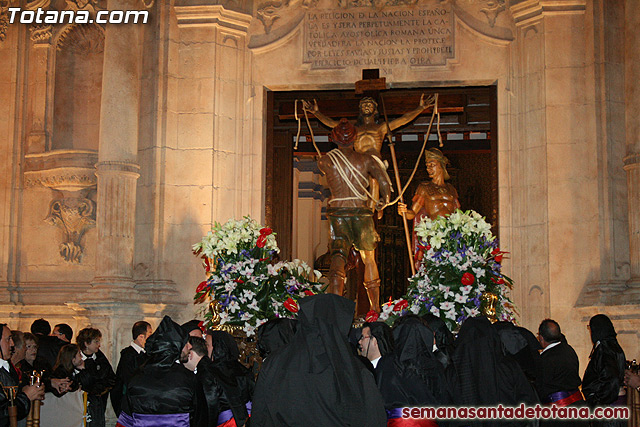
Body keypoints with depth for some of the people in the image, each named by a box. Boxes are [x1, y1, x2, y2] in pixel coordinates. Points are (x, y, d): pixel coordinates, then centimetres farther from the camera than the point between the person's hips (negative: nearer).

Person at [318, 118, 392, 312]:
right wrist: (384, 200, 22)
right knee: (369, 260, 16)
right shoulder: (366, 160, 3)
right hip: (361, 212, 1)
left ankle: (336, 297, -36)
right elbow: (386, 184, 2)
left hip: (337, 212, -1)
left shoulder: (325, 161, 2)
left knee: (337, 256, -10)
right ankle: (375, 307, 26)